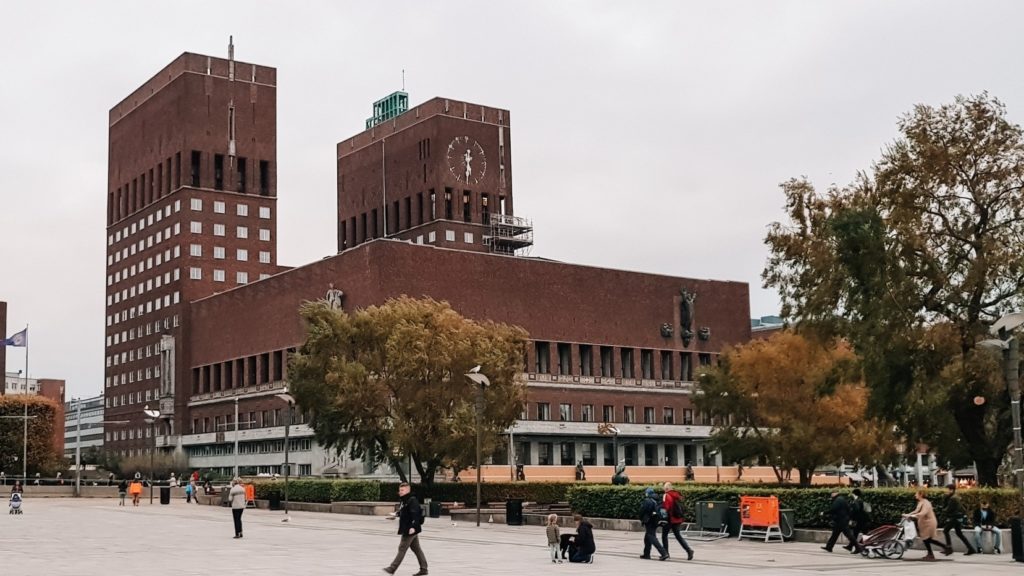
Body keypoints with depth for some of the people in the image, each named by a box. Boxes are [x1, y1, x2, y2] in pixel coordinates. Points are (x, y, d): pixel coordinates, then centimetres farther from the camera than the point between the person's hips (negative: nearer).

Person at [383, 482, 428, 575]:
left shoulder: (412, 501, -15)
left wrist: (413, 527, -31)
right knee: (416, 549, 11)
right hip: (407, 530, 11)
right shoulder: (405, 501, 16)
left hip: (411, 530, -11)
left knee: (402, 548, -5)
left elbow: (415, 514, -25)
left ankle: (392, 568, -1)